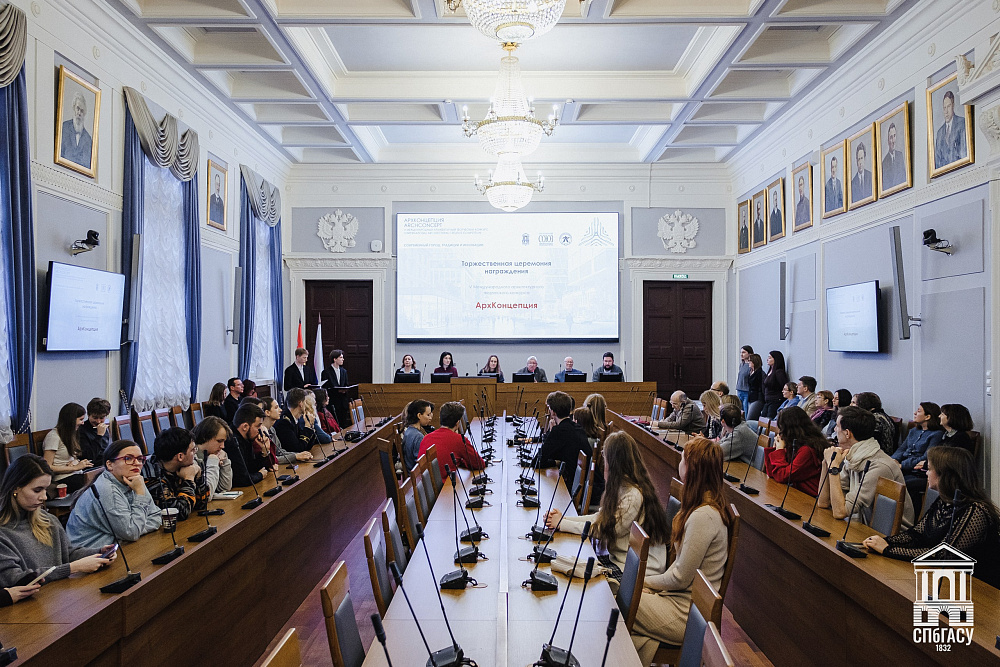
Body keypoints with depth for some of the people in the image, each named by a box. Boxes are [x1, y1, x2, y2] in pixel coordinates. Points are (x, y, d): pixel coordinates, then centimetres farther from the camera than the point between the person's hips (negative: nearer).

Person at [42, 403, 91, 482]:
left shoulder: (70, 434, 18)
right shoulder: (53, 436, -8)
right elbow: (47, 467, -12)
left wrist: (75, 462, 0)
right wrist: (75, 467, -14)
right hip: (62, 479, -8)